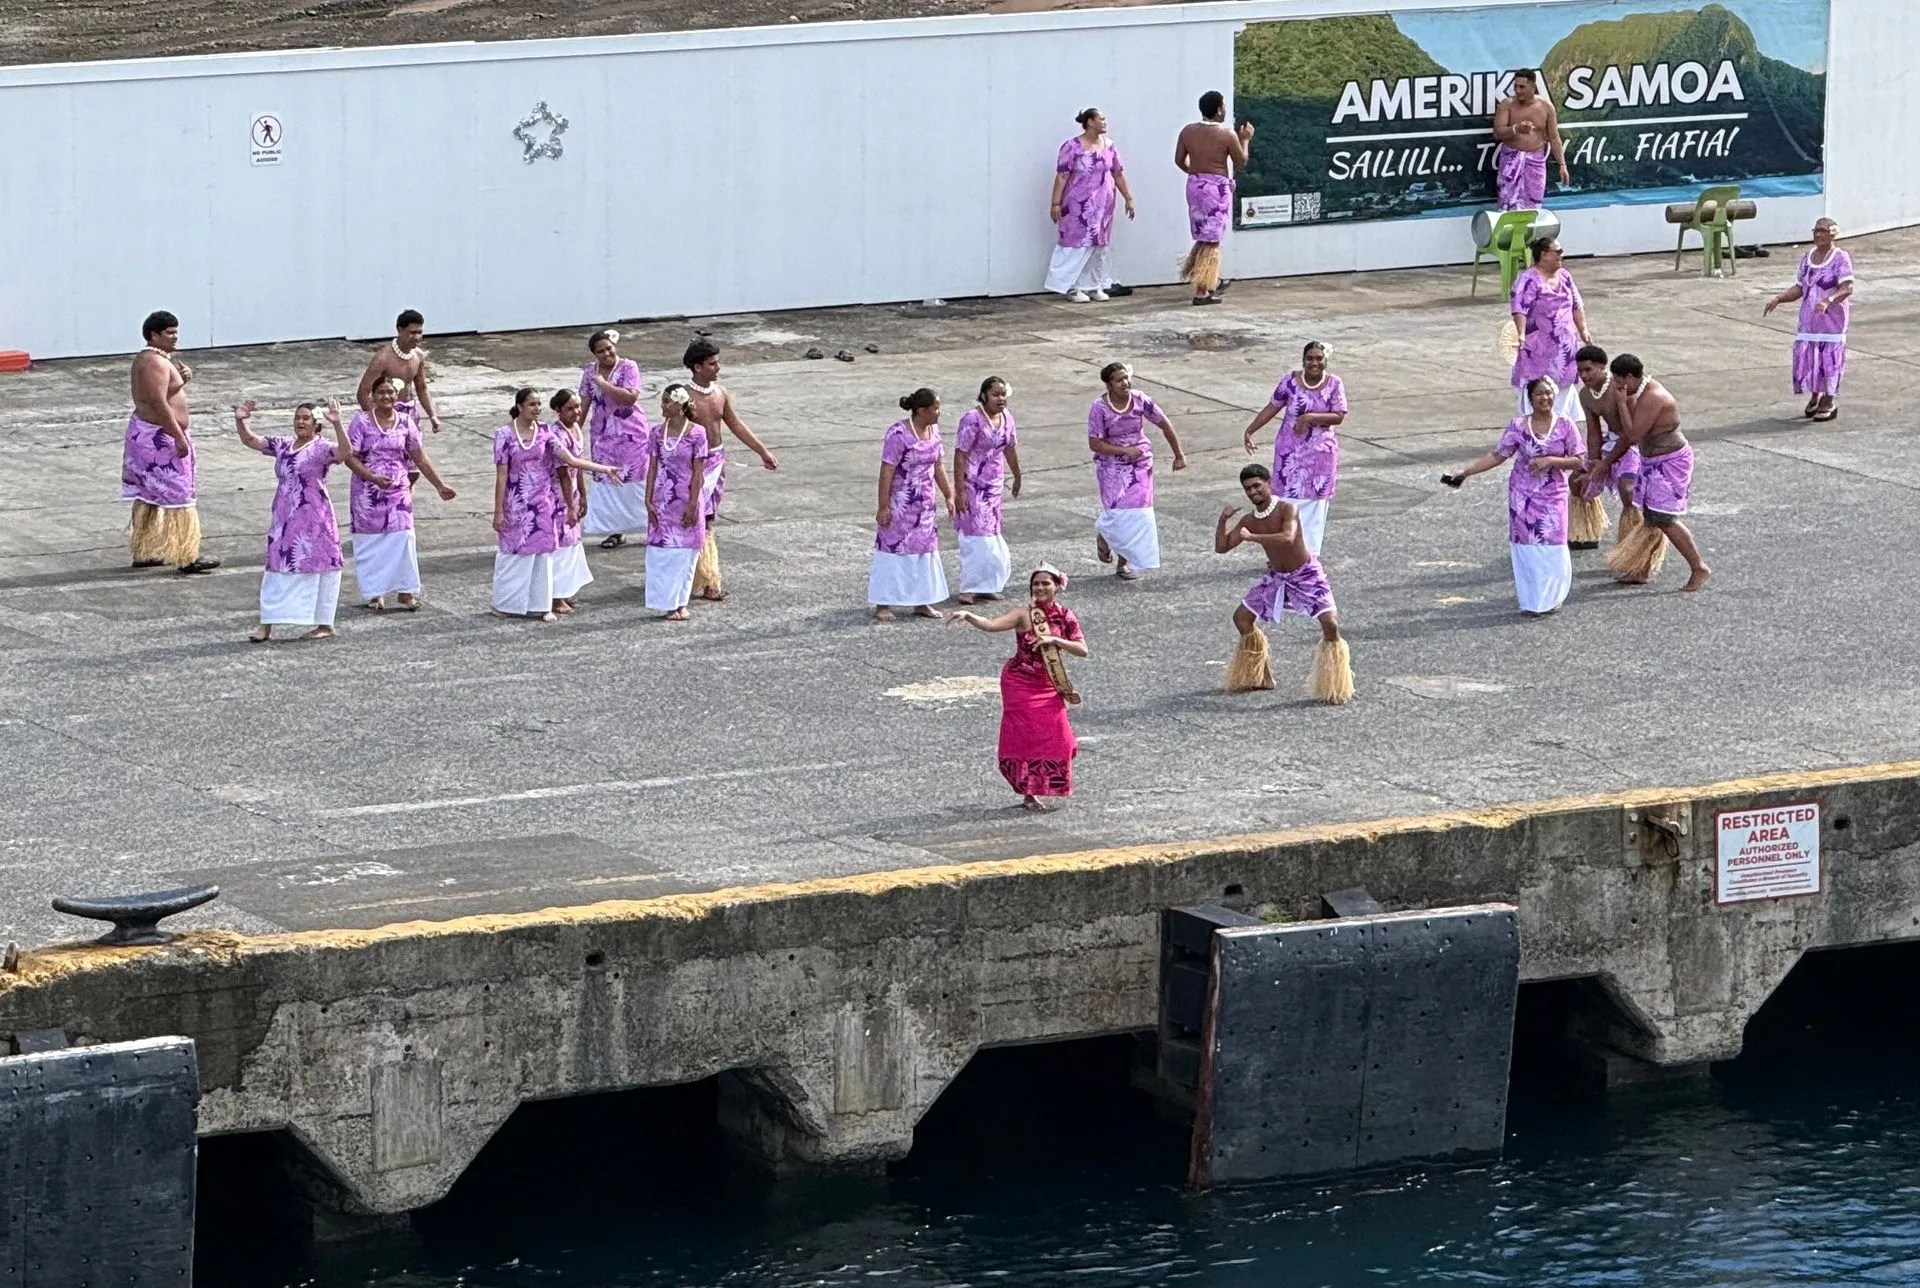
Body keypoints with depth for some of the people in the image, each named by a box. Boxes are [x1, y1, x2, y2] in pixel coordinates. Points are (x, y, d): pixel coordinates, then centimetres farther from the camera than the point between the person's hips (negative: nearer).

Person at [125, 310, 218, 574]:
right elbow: (159, 404, -26)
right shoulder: (155, 362, -20)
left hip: (143, 431, 11)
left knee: (147, 498, 16)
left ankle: (143, 553, 23)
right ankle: (187, 558, -6)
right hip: (159, 437, -11)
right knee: (178, 498, -7)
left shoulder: (146, 358, 12)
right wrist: (180, 438, -24)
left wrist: (181, 376, 4)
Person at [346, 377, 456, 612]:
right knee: (371, 541, 3)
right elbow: (350, 456, -10)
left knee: (402, 538, -5)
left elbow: (420, 458, 9)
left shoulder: (405, 423, 3)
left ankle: (405, 591, 4)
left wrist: (440, 485, 8)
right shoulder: (361, 422, -6)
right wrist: (373, 477, -23)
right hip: (368, 493, -2)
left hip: (399, 490, 2)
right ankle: (375, 593, 12)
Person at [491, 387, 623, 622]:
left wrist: (604, 469, -10)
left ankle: (540, 605, 14)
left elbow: (570, 460, -2)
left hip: (543, 503, 3)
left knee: (543, 554, 5)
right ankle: (505, 604, 19)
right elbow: (501, 475, -8)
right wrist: (498, 512, -8)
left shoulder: (545, 432, 1)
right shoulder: (505, 434, -8)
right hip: (517, 504, -3)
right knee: (514, 553, 5)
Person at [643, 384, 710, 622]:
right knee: (662, 552, 2)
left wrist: (692, 506, -10)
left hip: (686, 502, -3)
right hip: (662, 502, 3)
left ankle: (681, 603, 17)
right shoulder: (658, 432, 1)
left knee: (685, 552, 5)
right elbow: (652, 468, 4)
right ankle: (669, 604, 10)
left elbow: (697, 472, -8)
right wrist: (649, 501, -1)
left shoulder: (696, 433, -9)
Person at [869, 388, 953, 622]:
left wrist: (949, 496, 15)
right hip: (899, 504, -8)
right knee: (893, 550, -1)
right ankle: (882, 605, 6)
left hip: (924, 504, 8)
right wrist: (883, 506, -21)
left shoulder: (932, 430, 4)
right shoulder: (898, 434, -20)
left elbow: (938, 466, 14)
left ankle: (922, 602, 21)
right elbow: (886, 471, -20)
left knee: (925, 549, 11)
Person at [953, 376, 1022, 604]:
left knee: (990, 533, 11)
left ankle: (985, 585, 19)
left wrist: (1017, 477, 27)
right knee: (975, 535, -7)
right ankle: (969, 588, -1)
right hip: (973, 485, -7)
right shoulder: (973, 419, -19)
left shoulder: (1006, 416, 3)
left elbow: (1010, 448, 18)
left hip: (993, 485, 7)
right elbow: (960, 456, -19)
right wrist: (959, 492, -21)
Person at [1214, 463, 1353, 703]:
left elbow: (1288, 538, -40)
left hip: (1306, 575, -6)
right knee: (1241, 618, 8)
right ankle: (1259, 676, 24)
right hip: (1276, 578, 6)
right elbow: (1221, 548, -2)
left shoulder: (1287, 509, -21)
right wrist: (1223, 520, -17)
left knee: (1330, 624, -21)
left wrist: (1252, 537, -39)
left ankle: (1336, 686, -7)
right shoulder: (1249, 521, -4)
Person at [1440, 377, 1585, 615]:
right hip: (1522, 494, 1)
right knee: (1526, 547, 0)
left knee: (1552, 548, -5)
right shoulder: (1518, 426, -2)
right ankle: (1532, 601, 10)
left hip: (1553, 496, -1)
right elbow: (1497, 455, 0)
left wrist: (1550, 460, -19)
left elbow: (1579, 461, -4)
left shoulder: (1565, 425, -4)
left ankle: (1550, 598, 15)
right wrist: (1466, 473, -7)